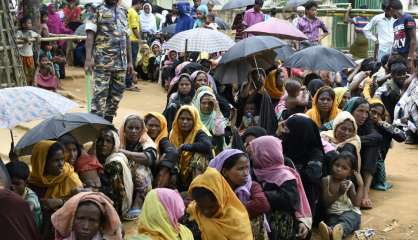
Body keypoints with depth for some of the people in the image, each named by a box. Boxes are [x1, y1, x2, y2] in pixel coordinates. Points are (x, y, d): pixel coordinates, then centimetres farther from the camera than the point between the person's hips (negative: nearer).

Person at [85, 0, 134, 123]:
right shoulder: (97, 11, -1)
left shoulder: (123, 12, 16)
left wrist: (130, 61, 14)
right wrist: (88, 58, -19)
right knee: (100, 94, -6)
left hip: (121, 62, 6)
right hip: (103, 62, -6)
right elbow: (90, 35, -9)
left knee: (116, 94, 9)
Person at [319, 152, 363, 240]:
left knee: (347, 219, -35)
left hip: (350, 212, 0)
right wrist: (339, 193, -20)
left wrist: (360, 185, -14)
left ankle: (340, 231, -70)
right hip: (333, 214, 0)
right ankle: (330, 231, -70)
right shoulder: (326, 180, 0)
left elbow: (356, 204, -11)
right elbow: (326, 202, -7)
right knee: (332, 221, -34)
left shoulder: (349, 185, 2)